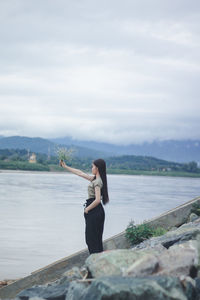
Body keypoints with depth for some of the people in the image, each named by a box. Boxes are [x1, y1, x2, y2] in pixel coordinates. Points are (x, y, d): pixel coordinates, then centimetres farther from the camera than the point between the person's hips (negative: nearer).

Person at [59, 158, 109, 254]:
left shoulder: (97, 182, -16)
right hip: (97, 211, 9)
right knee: (95, 239, 11)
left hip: (94, 211, -9)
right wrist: (65, 166, 26)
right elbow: (80, 173, 22)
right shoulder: (95, 179, 12)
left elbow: (97, 200, -25)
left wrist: (87, 209, -12)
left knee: (92, 238, -7)